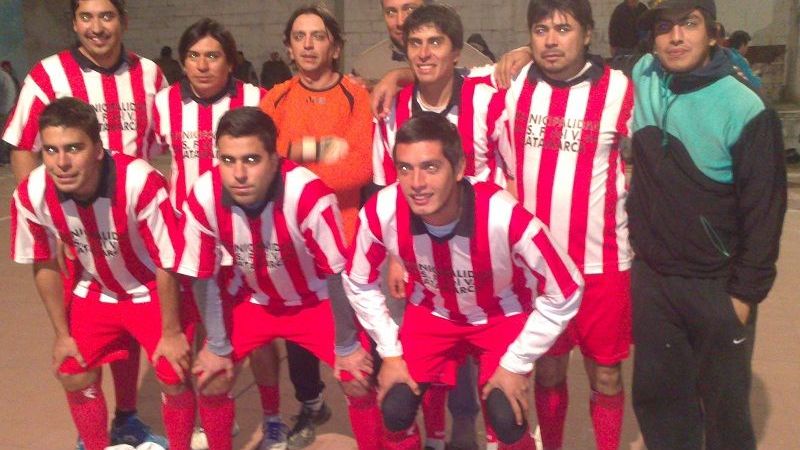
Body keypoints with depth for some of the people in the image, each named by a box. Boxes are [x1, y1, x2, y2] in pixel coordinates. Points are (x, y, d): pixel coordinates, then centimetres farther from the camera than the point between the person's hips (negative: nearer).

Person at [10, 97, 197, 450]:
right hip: (94, 293, 4)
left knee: (173, 379, -7)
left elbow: (168, 264, -24)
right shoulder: (31, 194, -22)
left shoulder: (140, 183, -36)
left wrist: (171, 332, -14)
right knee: (74, 377, 4)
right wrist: (62, 334, 2)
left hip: (153, 291, -3)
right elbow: (44, 266, -4)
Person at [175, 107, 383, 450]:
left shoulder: (309, 195, -36)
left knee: (358, 382, -12)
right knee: (212, 377, 0)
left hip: (316, 301, -3)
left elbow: (338, 273, -23)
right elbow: (203, 277, -9)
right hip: (255, 300, 3)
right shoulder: (203, 198, -26)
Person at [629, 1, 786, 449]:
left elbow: (765, 209, -12)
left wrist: (747, 291, -10)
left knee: (725, 402, 15)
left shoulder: (745, 108, -17)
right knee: (656, 395, 17)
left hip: (717, 287, -4)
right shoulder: (642, 79, -3)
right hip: (650, 278, 4)